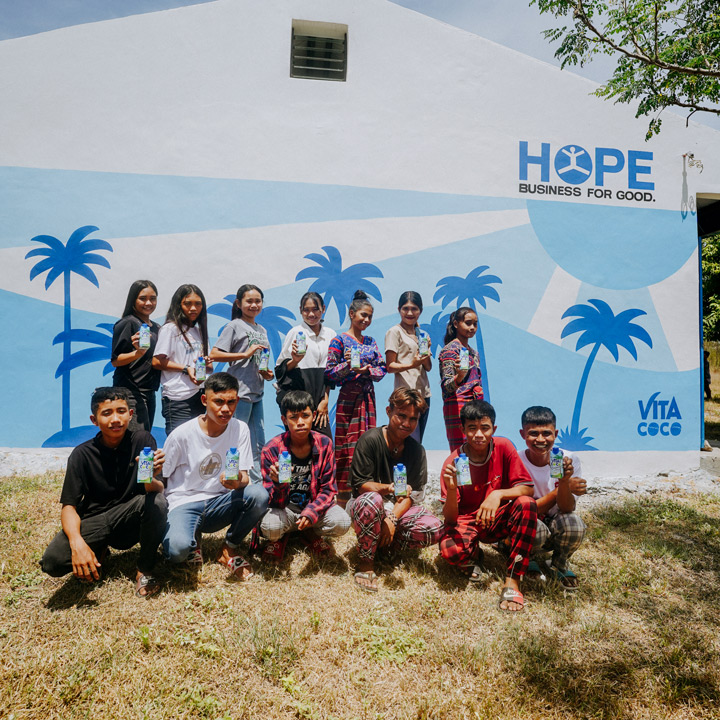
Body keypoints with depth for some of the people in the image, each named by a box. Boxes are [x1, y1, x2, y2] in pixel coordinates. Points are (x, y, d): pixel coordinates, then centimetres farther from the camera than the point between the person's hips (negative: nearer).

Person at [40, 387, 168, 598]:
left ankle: (145, 571, -8)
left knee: (158, 502, -32)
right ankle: (99, 551, 10)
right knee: (52, 561, -26)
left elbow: (157, 490, -15)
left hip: (130, 521, 0)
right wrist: (77, 542, -28)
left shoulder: (142, 440, -9)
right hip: (95, 522, 1)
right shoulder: (83, 454, -8)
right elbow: (69, 506, -8)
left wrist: (152, 479, -41)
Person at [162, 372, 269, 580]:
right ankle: (193, 541, 6)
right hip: (183, 504, -2)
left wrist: (237, 481, -28)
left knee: (259, 494, -28)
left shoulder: (240, 430, -3)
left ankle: (230, 549, -2)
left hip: (218, 504, 3)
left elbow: (244, 477, -5)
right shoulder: (182, 434, -11)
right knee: (177, 549, -35)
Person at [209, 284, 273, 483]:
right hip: (240, 392, -7)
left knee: (258, 442, 12)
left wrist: (268, 373, 3)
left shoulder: (262, 330, 17)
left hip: (257, 393, 7)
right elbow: (214, 354, -13)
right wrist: (245, 353, -18)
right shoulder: (234, 326, -4)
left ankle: (256, 483, 22)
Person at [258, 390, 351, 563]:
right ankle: (280, 538, 7)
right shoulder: (272, 449, -14)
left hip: (314, 505, 2)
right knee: (269, 526, -34)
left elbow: (328, 489, -6)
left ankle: (310, 534, 10)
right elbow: (275, 503, -12)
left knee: (342, 523, -26)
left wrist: (311, 513, -24)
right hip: (285, 509, -1)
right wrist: (279, 484, -36)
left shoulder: (324, 444, -9)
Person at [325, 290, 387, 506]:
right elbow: (329, 372, -6)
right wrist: (347, 366, -22)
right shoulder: (339, 340, -2)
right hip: (348, 399, -5)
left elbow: (382, 369, 11)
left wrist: (367, 370, -7)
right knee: (347, 447, -4)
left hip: (368, 398, 5)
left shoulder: (370, 341, 14)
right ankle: (342, 500, 5)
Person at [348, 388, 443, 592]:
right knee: (372, 500, -40)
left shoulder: (417, 450, 1)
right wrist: (387, 489, -34)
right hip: (364, 503, -4)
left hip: (401, 509, 4)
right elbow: (360, 484, -15)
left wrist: (392, 518, -18)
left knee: (434, 529, -23)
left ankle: (385, 544, 0)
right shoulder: (371, 439, -12)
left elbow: (414, 494, -2)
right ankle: (366, 560, -14)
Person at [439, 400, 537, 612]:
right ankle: (474, 554, 6)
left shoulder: (503, 447, -11)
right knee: (450, 549, -34)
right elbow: (450, 519, -15)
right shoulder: (453, 463, -16)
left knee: (526, 504, -29)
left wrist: (498, 494, -34)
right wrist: (451, 489, -36)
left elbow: (527, 488, -14)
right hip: (467, 522, -2)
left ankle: (512, 581, -22)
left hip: (498, 519, 2)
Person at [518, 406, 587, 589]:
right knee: (534, 528, -36)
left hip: (555, 526, 2)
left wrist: (564, 482, -38)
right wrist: (560, 490, -27)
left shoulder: (569, 460, -14)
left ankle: (559, 563, 3)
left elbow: (567, 509, -18)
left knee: (573, 523, -32)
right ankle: (533, 558, 4)